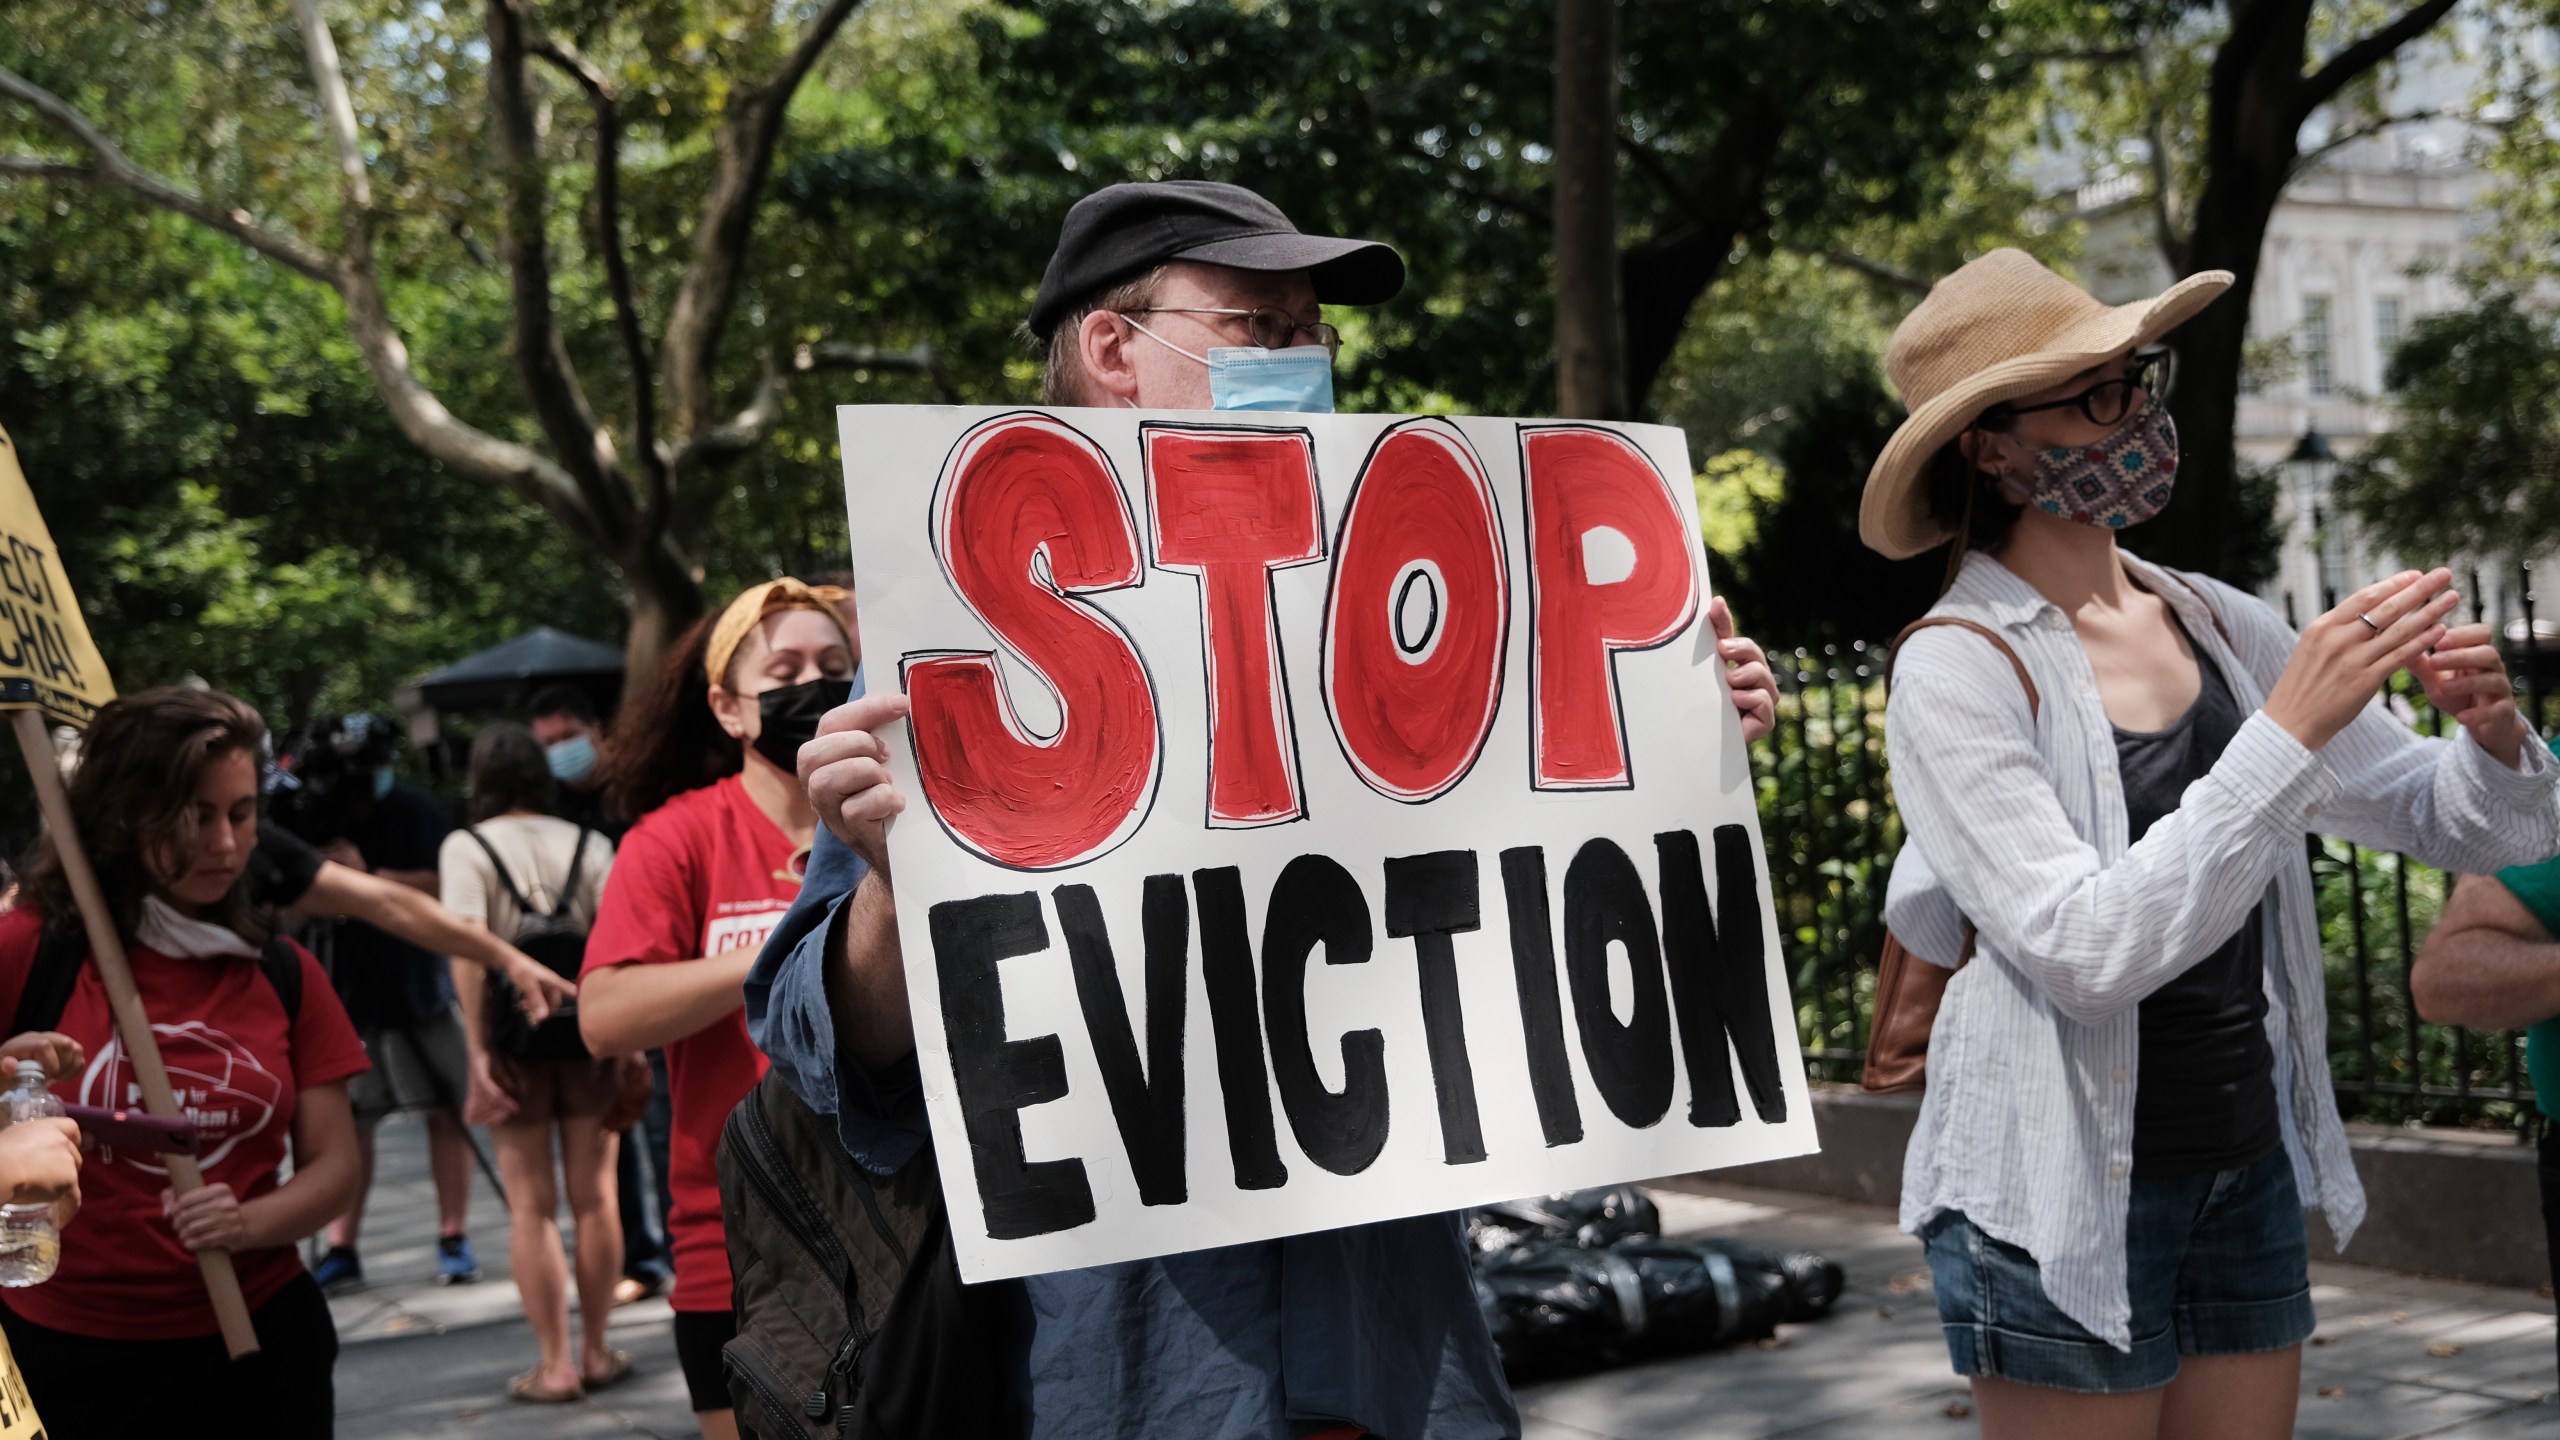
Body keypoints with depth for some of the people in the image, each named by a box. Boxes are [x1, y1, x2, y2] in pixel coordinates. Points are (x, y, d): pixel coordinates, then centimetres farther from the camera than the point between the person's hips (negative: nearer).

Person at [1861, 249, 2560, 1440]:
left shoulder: (2220, 628, 5)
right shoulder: (1957, 672, -13)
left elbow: (2459, 827, 10)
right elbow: (2085, 951, -23)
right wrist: (2289, 729, -25)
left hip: (2249, 1172, 6)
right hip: (2068, 1196, -6)